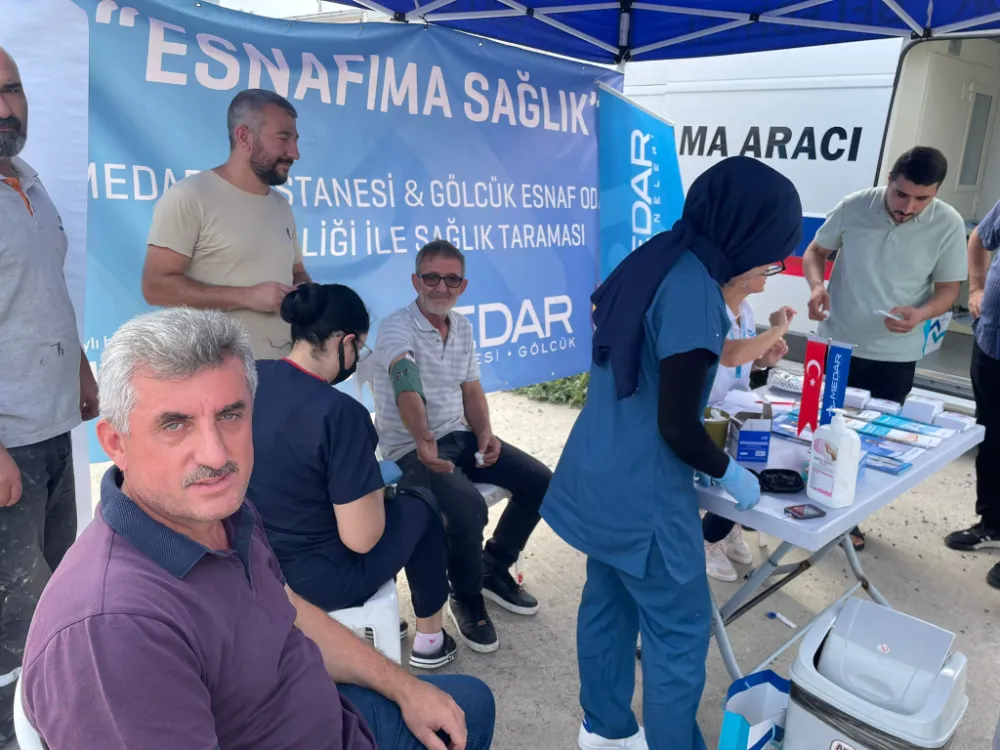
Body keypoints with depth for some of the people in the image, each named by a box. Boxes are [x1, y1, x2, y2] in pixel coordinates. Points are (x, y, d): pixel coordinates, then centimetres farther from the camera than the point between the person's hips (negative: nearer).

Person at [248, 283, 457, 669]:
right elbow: (360, 538, -25)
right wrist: (376, 491, -4)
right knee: (420, 506, 18)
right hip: (317, 580, -7)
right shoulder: (339, 412, -28)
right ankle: (430, 638, 35)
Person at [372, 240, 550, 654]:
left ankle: (494, 568, 18)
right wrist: (423, 439, -56)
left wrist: (485, 433, -8)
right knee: (469, 507, -31)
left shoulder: (463, 327, 6)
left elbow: (471, 390, 12)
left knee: (538, 480, -3)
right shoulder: (395, 327, -18)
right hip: (413, 446, -7)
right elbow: (407, 387, -38)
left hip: (459, 435, 7)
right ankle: (466, 597, 1)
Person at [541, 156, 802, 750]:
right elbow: (676, 427, -22)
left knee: (608, 602, 22)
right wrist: (731, 475, -6)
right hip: (641, 494, -9)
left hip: (600, 478, 9)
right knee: (681, 632, 8)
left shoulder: (654, 261, 4)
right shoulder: (692, 289, -23)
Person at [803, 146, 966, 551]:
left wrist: (920, 314, -26)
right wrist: (817, 285, -19)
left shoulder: (949, 225, -13)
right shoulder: (853, 207, -13)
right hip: (836, 343, 0)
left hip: (895, 354, 0)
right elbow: (816, 251, 2)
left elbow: (948, 288, -4)